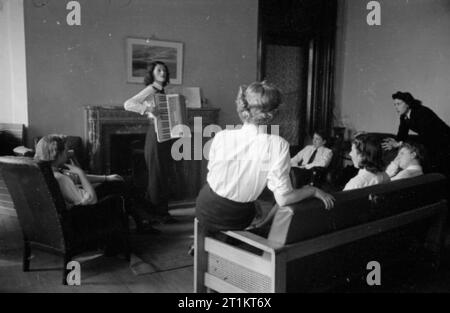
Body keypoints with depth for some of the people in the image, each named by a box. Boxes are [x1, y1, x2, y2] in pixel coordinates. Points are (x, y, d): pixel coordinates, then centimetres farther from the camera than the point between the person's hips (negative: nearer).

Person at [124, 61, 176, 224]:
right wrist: (147, 109, -31)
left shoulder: (162, 92, 15)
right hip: (156, 135, -8)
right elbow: (128, 104, -20)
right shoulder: (150, 90, -8)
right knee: (157, 175, -3)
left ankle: (159, 210, 22)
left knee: (162, 175, 12)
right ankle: (158, 212, 6)